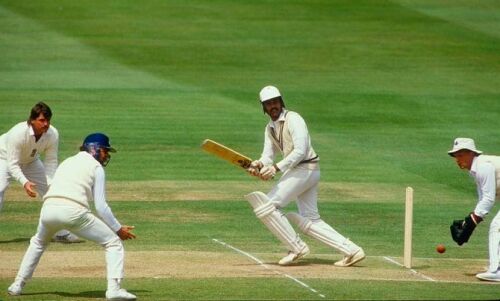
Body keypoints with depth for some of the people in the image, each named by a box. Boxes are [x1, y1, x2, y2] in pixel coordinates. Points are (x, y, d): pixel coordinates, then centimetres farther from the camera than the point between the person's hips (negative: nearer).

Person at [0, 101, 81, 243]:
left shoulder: (53, 134, -26)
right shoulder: (19, 133, -40)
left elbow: (51, 162, -19)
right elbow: (13, 164, -38)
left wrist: (51, 184, -32)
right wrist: (25, 182, -52)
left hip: (31, 161, 5)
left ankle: (61, 233, 14)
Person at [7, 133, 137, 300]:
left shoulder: (66, 162, 32)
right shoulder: (96, 167, 13)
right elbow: (100, 206, 4)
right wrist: (118, 229, 11)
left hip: (48, 209, 6)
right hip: (73, 211, -6)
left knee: (38, 242, 37)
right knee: (113, 242, 6)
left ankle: (17, 285, 30)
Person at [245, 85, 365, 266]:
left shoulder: (293, 119, -12)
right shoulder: (270, 128, 16)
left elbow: (300, 151, -22)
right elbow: (268, 155, 6)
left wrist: (277, 167, -31)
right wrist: (259, 165, -17)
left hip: (305, 168, -10)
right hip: (296, 171, 10)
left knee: (266, 207, -12)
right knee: (310, 221, 8)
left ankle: (297, 248, -6)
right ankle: (351, 251, 6)